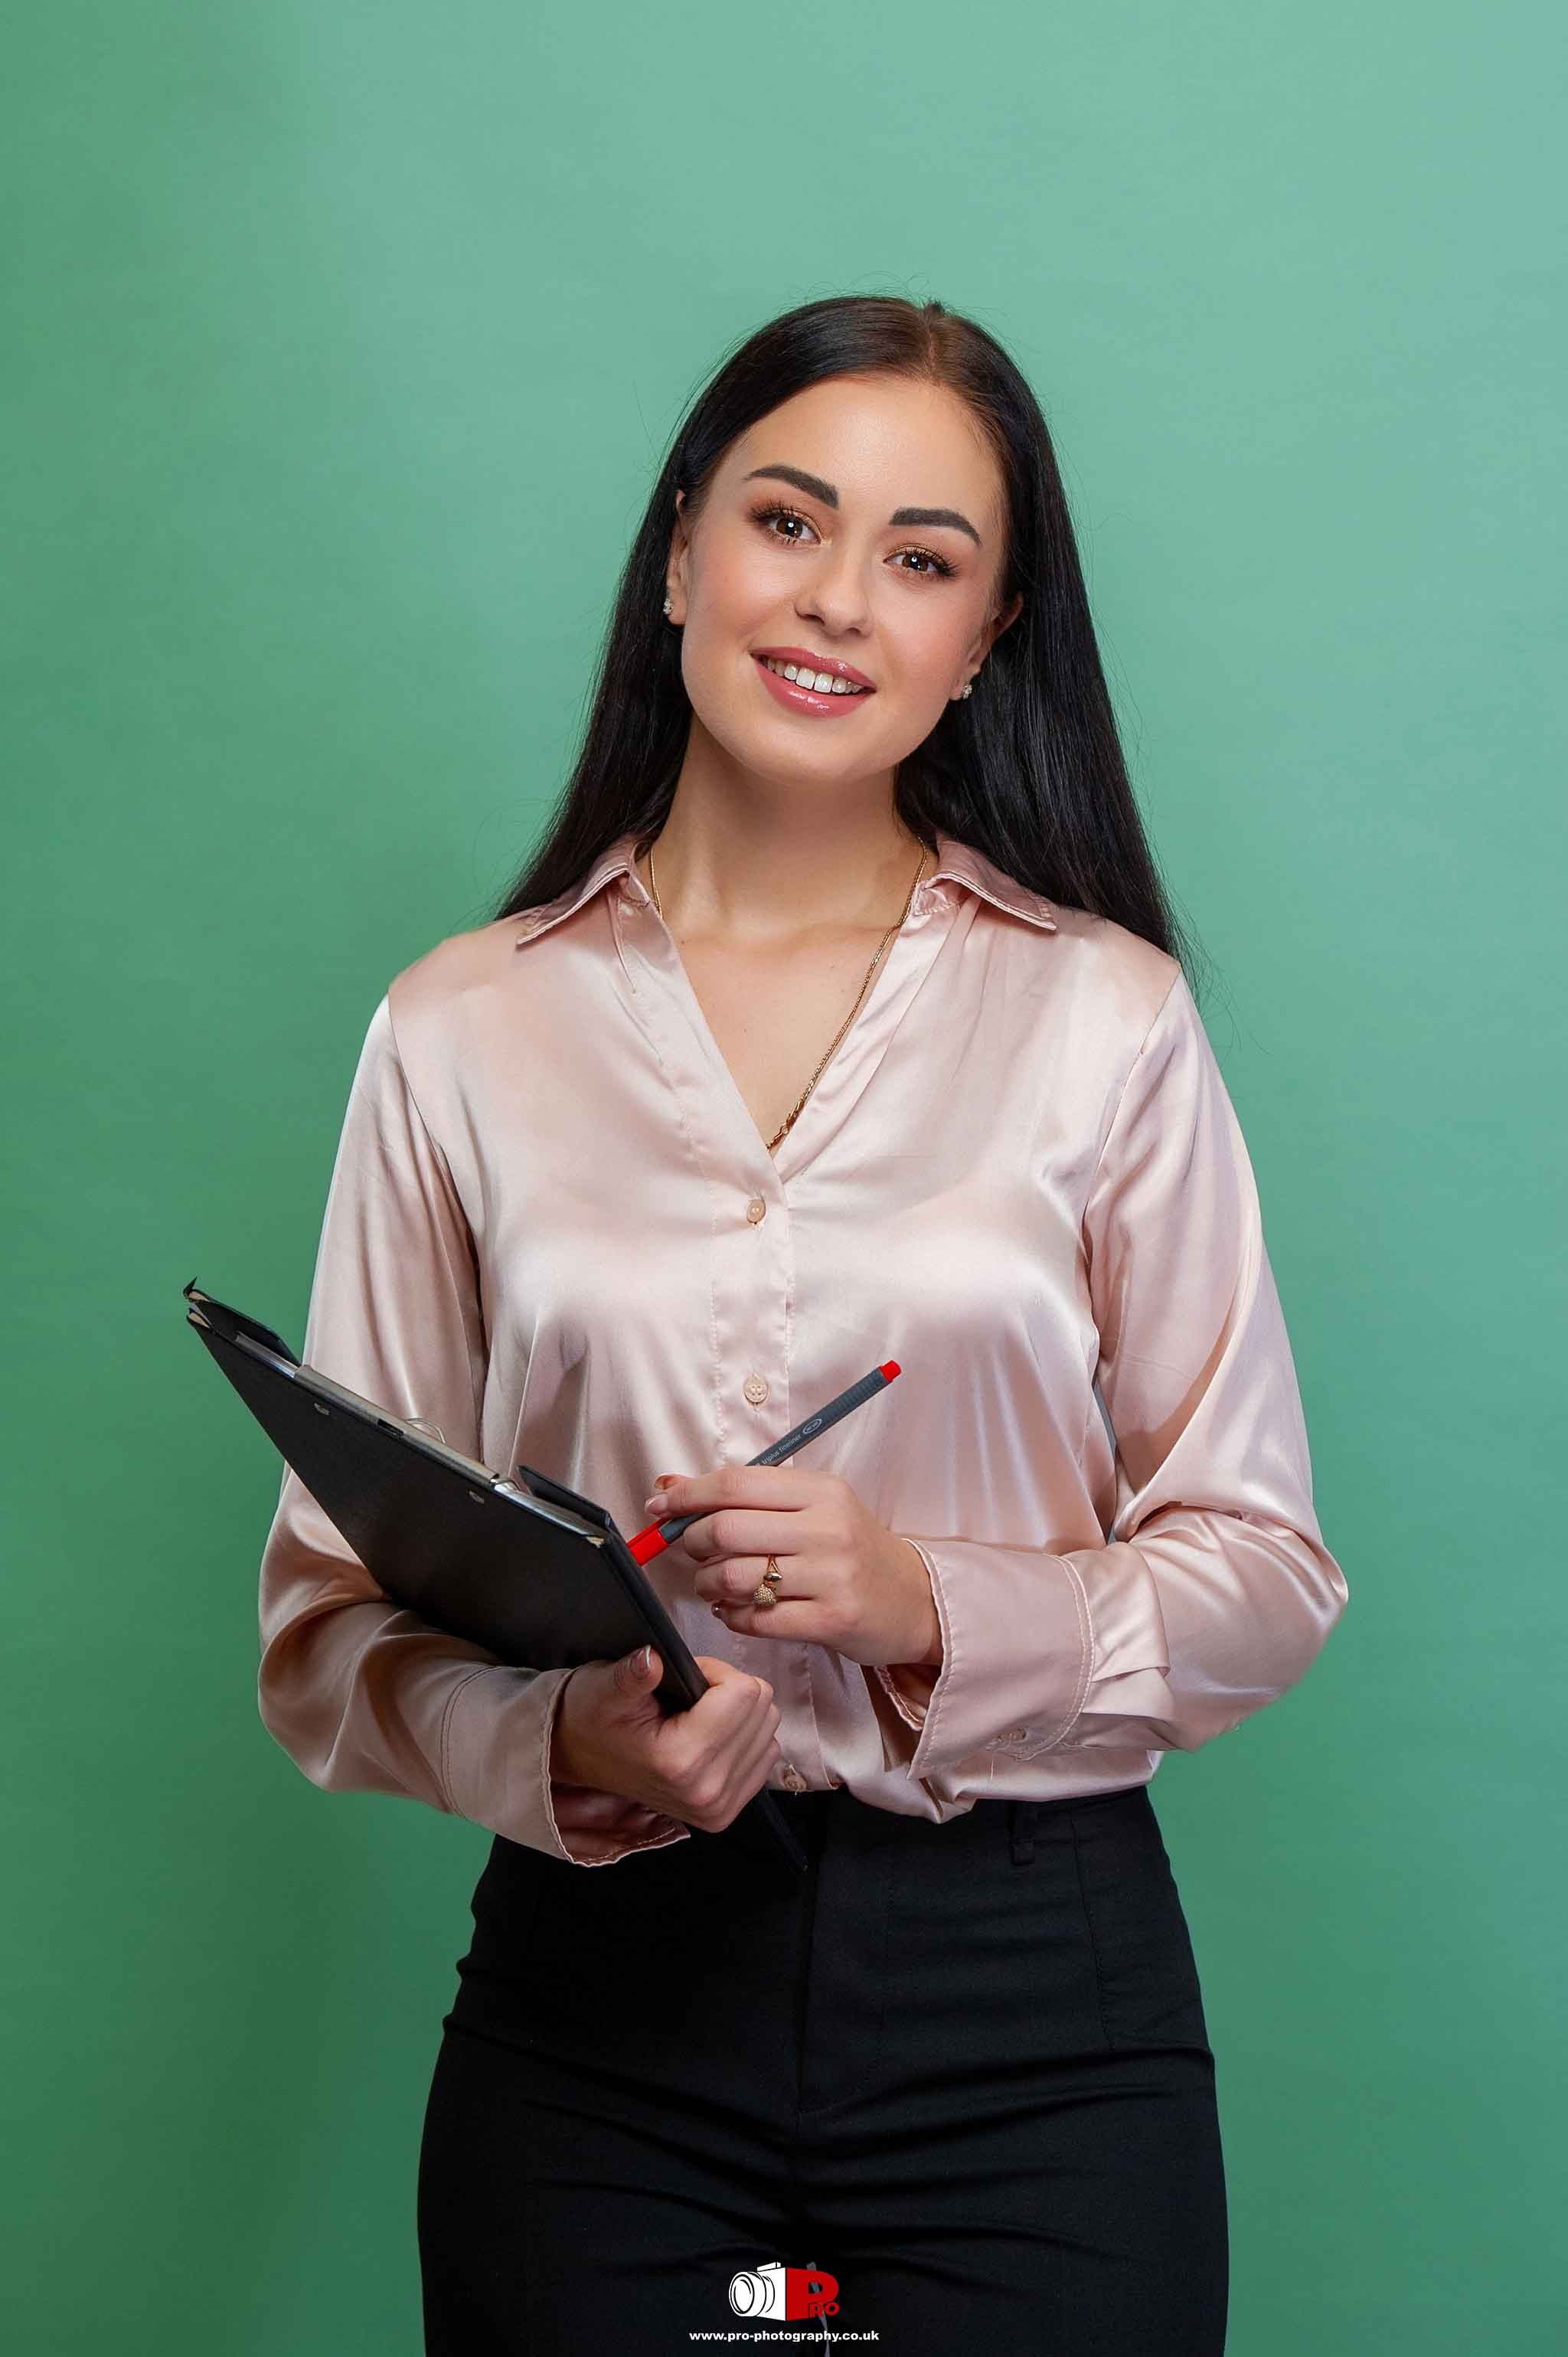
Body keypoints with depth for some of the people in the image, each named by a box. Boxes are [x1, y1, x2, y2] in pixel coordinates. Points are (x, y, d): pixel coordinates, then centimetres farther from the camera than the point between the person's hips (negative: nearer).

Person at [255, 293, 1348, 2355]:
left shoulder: (1106, 1015, 0)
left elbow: (1265, 1570, 1)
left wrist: (935, 1610, -15)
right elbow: (333, 1616, 2)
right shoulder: (462, 1033, 2)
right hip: (597, 1980, 1)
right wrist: (561, 1747, -17)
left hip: (1032, 1991, 0)